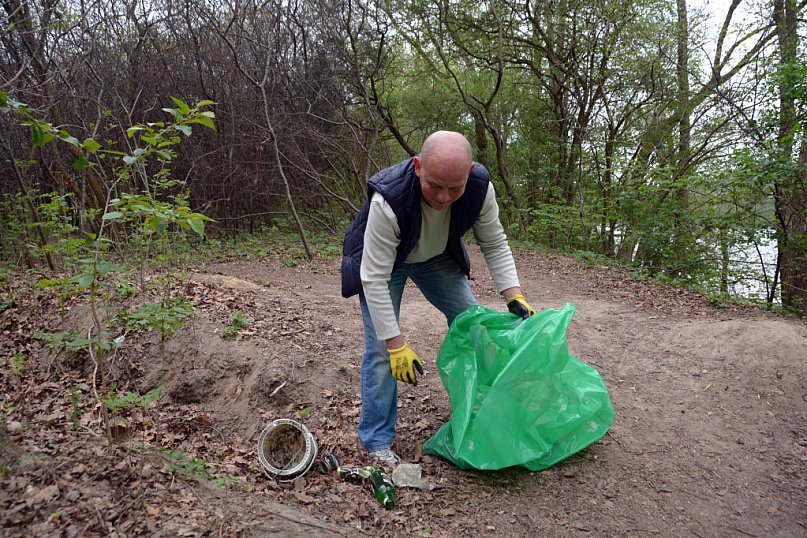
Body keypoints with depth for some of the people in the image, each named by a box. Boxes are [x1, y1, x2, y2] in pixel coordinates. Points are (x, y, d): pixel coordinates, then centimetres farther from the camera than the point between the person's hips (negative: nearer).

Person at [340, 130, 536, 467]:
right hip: (381, 258, -4)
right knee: (381, 347, -12)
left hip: (436, 255, 5)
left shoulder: (480, 187, -29)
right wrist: (396, 345, -35)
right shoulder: (388, 200, -42)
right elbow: (375, 278, -36)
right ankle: (377, 442, 4)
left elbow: (494, 244, -11)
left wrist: (513, 295, -22)